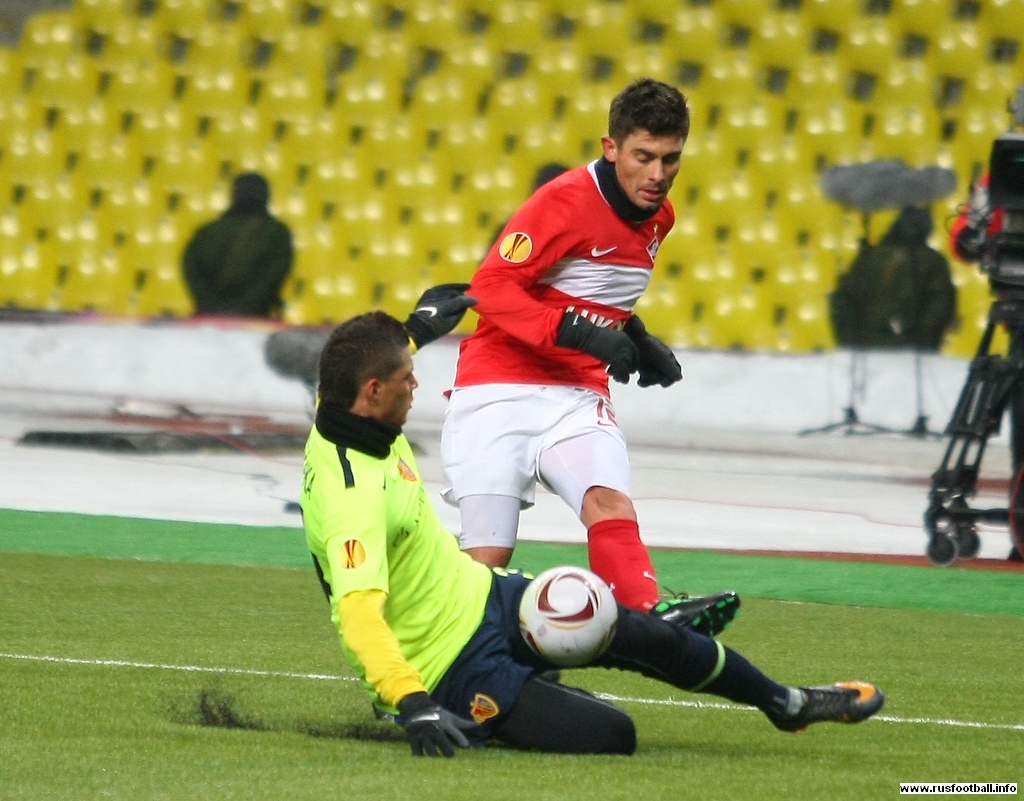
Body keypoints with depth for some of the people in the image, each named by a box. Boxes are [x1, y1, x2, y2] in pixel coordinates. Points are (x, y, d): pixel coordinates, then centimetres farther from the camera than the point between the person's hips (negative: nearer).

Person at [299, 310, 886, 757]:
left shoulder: (355, 424, -3)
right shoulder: (352, 497, -34)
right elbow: (359, 613, -44)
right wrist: (414, 707, -53)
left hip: (482, 595, 10)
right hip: (456, 664, -10)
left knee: (647, 636, 5)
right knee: (611, 736, -17)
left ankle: (783, 702, 27)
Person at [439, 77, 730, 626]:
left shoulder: (658, 217, 10)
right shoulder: (566, 201, -14)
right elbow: (492, 287, -18)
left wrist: (639, 343, 9)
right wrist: (580, 332, -28)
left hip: (578, 397, 4)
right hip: (499, 392, -4)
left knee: (610, 504, -25)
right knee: (487, 559, -6)